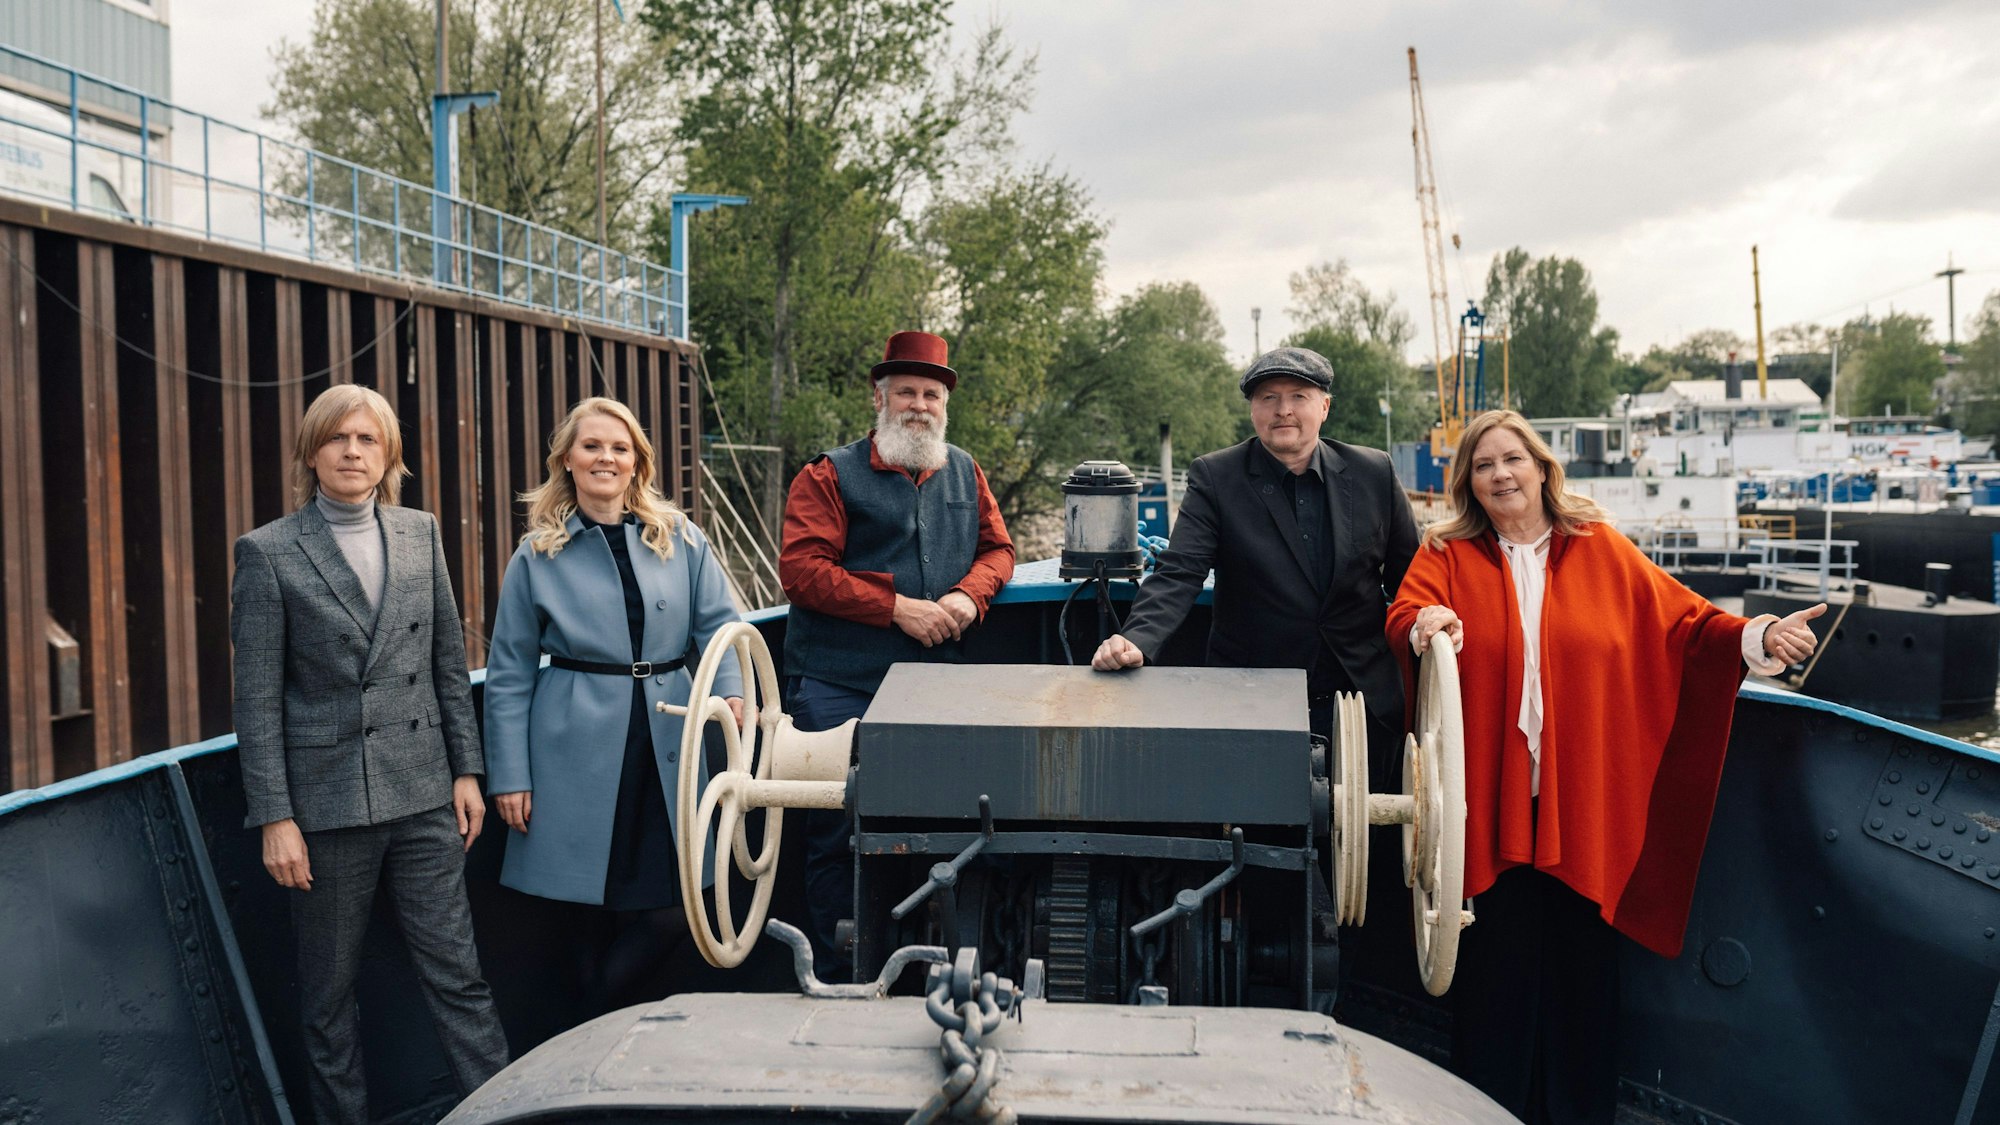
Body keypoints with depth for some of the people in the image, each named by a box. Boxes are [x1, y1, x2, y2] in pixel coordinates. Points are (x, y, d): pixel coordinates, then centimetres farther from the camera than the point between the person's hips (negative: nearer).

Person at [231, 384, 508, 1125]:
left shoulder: (421, 535, 6)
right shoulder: (268, 553, -4)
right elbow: (257, 699, -5)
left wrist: (466, 769, 7)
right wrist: (274, 817, -8)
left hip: (422, 794, 3)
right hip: (326, 800, -2)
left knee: (455, 970, 5)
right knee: (329, 989, 11)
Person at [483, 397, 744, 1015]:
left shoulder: (679, 538, 8)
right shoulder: (538, 556, 4)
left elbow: (718, 622, 6)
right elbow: (509, 675, 5)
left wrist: (731, 689, -14)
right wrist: (509, 777, 1)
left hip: (667, 744, 2)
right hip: (580, 750, -2)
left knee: (669, 907, -2)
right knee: (611, 911, 1)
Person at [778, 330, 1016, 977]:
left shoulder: (964, 473, 14)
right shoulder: (831, 476, -1)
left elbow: (997, 548, 19)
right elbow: (801, 567, -10)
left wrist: (968, 595, -4)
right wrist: (897, 608, -15)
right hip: (840, 689, -4)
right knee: (837, 833, 1)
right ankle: (836, 980, 14)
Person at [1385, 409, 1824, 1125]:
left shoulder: (1602, 551, 8)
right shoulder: (1447, 555, 5)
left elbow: (1685, 623, 6)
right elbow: (1405, 615, -11)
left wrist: (1759, 639, -9)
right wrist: (1427, 622, -33)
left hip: (1585, 804, 1)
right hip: (1491, 809, -1)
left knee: (1582, 967, 8)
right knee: (1495, 966, 2)